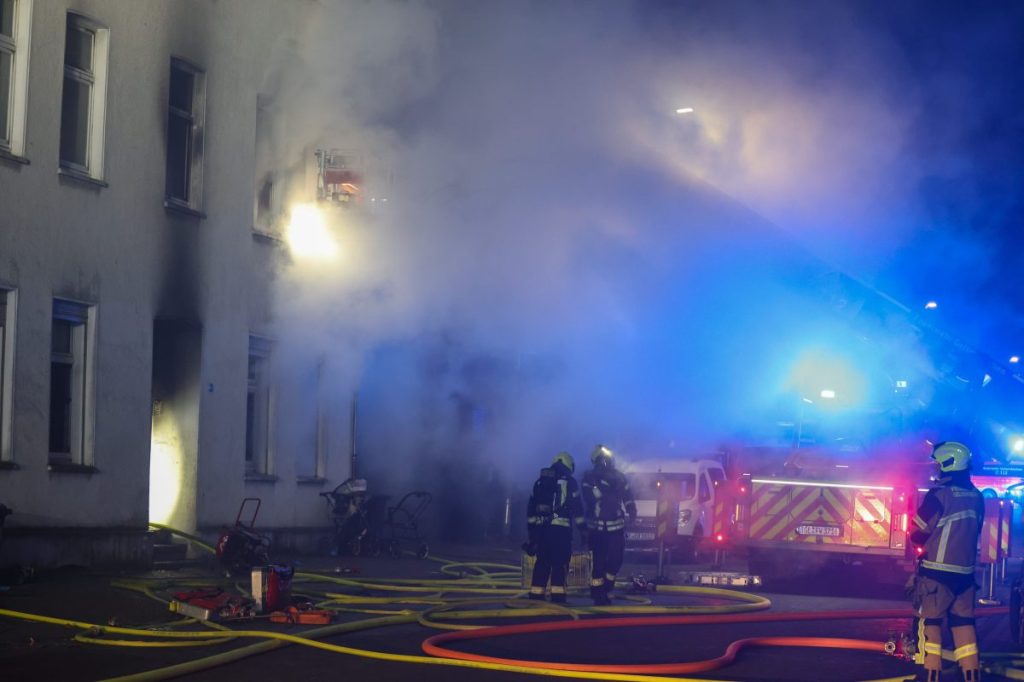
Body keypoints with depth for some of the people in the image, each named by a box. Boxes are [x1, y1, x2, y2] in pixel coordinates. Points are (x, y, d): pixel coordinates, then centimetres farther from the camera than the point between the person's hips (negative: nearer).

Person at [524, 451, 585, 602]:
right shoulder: (569, 482, 2)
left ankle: (536, 597, 8)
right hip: (561, 528, -5)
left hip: (541, 527, 5)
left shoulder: (541, 481, 17)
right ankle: (557, 597, -8)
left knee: (542, 563, 10)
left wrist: (531, 528, 18)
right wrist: (581, 527, 1)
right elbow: (576, 506, -3)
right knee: (560, 564, -3)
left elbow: (531, 506, 16)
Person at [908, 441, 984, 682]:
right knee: (964, 624, 10)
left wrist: (924, 540, 12)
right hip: (965, 572, 6)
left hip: (938, 572, -6)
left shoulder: (938, 495, -14)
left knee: (930, 622, 1)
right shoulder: (976, 497, 6)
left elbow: (918, 535, -9)